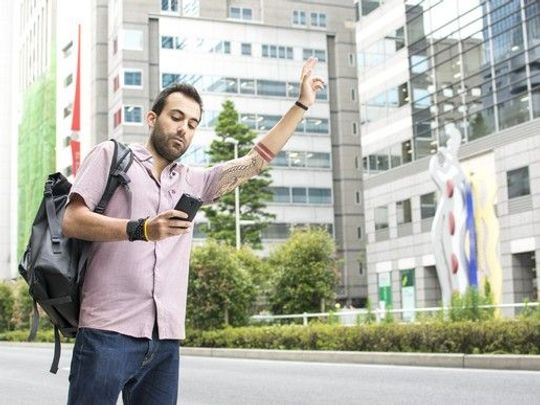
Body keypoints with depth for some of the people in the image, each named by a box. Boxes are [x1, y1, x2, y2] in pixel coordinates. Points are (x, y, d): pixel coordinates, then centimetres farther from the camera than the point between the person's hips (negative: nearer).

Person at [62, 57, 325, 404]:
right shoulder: (112, 155, 8)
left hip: (166, 340, 5)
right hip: (109, 332, -5)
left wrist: (302, 104, 19)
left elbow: (256, 160, 20)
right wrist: (140, 229, -17)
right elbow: (71, 222, -3)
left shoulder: (192, 181, 21)